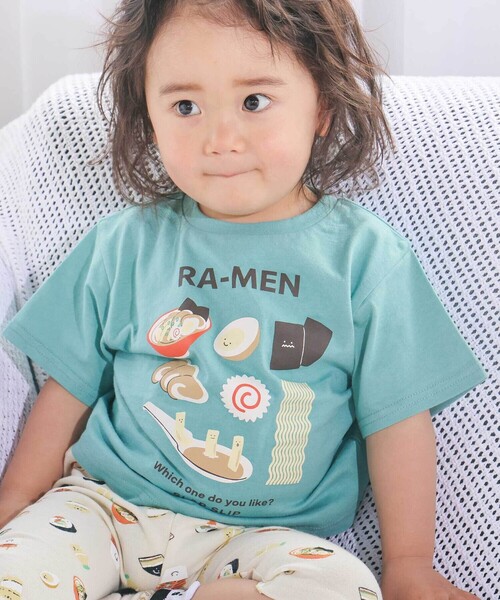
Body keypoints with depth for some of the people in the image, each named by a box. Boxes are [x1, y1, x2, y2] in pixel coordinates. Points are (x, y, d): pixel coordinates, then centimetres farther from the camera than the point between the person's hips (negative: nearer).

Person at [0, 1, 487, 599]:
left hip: (267, 533, 1)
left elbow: (397, 417, 0)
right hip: (106, 501, 0)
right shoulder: (123, 245, 1)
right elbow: (66, 394, 8)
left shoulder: (367, 257, -4)